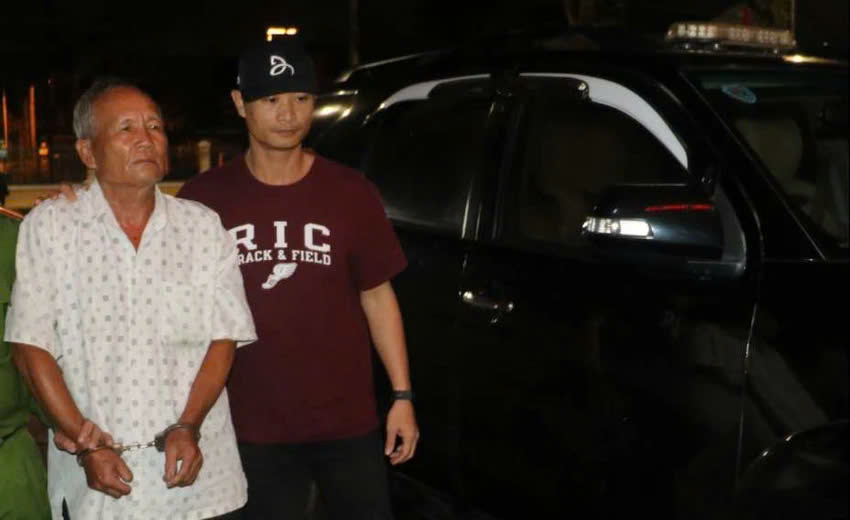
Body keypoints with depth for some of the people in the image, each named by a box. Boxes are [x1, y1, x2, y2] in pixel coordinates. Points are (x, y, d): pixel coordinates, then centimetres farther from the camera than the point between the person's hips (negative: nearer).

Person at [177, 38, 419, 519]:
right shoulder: (204, 199, -4)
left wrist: (403, 395, 0)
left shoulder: (351, 192, -1)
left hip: (347, 419, 1)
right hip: (255, 426, 0)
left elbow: (377, 296, 3)